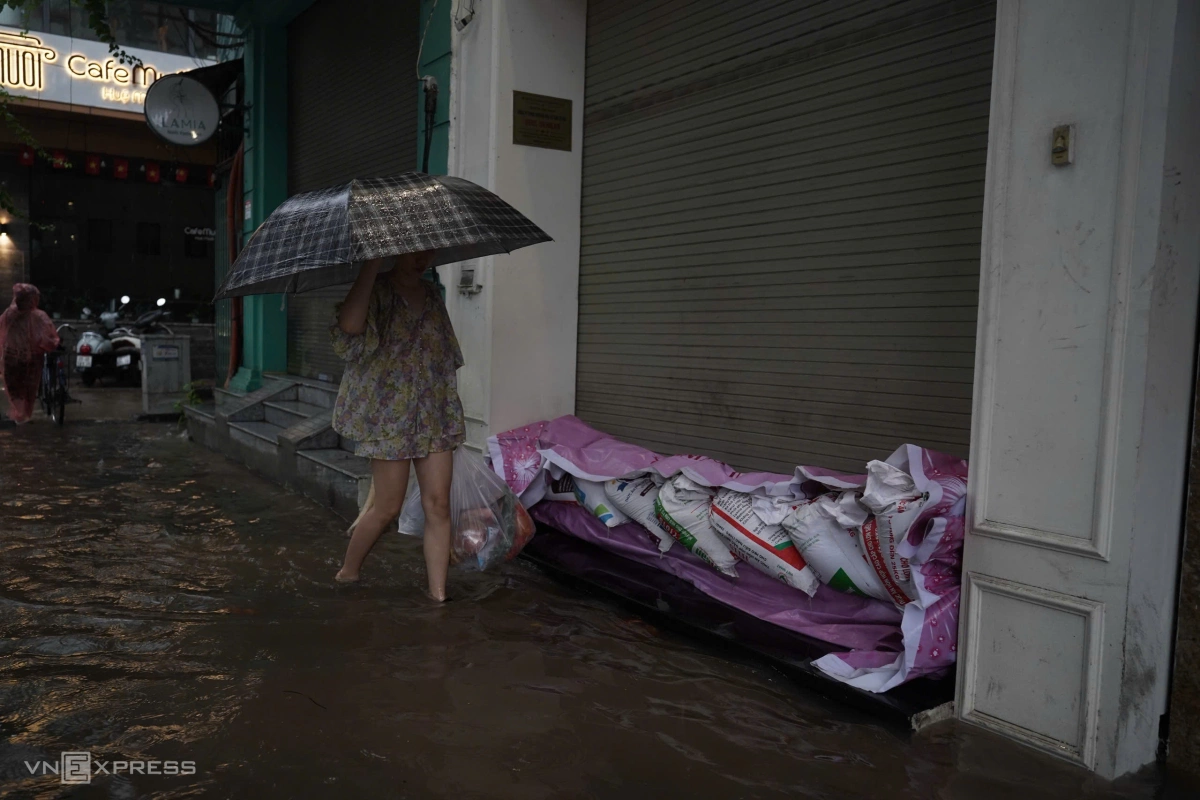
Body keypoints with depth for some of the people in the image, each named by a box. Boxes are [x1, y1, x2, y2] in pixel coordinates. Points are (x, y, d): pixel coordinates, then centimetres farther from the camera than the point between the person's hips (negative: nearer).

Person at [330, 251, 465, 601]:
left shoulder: (432, 294, 12)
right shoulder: (377, 291, -7)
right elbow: (350, 325, -31)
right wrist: (372, 265, -30)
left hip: (435, 417, 6)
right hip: (390, 415, -5)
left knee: (438, 505, 1)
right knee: (387, 507, 2)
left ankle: (438, 595, 9)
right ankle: (347, 572, 27)